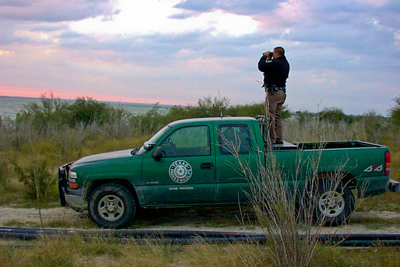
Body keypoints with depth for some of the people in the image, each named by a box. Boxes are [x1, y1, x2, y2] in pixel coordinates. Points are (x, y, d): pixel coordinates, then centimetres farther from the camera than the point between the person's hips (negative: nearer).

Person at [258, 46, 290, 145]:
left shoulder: (275, 63, -17)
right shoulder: (285, 63, 13)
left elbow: (261, 66, -19)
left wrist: (265, 57, -4)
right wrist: (269, 59, 17)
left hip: (273, 92, -9)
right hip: (282, 92, 9)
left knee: (270, 115, -5)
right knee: (277, 116, 15)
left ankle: (271, 138, -6)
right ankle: (279, 138, 16)